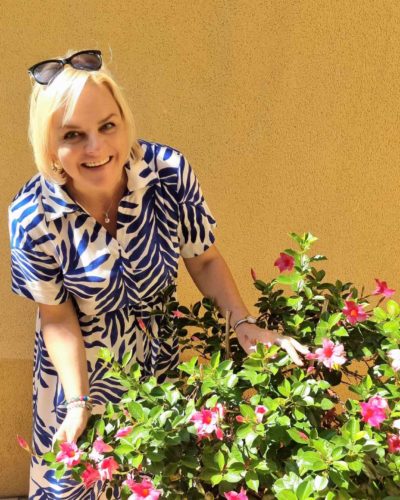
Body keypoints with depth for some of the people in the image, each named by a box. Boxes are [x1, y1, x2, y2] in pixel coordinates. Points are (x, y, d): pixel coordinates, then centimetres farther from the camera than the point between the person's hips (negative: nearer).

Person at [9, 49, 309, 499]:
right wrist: (78, 402, -18)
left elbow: (204, 260, -9)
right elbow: (58, 318, -13)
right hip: (81, 368, -1)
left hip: (160, 359, 2)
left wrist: (245, 324, -20)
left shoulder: (170, 172, -24)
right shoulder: (33, 215, -25)